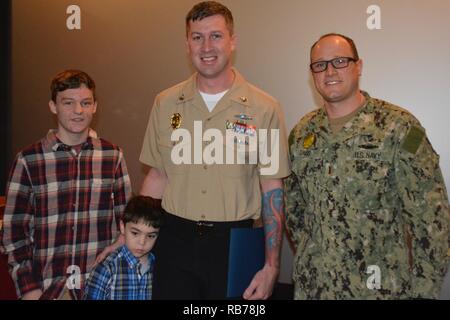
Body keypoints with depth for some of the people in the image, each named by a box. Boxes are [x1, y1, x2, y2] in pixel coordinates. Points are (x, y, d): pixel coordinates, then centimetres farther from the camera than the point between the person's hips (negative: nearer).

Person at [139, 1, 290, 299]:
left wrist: (272, 265, -6)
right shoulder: (166, 103, 1)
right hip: (175, 240, 2)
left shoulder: (264, 108, -7)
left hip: (235, 242, -2)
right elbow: (157, 176, 9)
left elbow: (272, 191, -4)